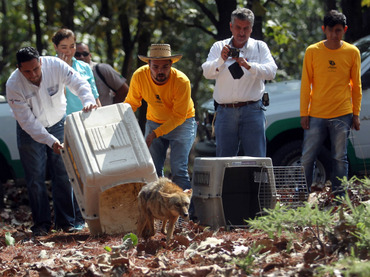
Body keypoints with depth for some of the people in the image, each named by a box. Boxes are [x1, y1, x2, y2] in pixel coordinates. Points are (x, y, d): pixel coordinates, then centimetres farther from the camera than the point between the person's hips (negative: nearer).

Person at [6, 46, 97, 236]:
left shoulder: (56, 66, -24)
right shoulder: (13, 85, -27)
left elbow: (78, 83, -20)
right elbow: (27, 121, -25)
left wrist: (88, 101, -43)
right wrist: (50, 141, -32)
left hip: (58, 124, 2)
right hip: (30, 131, -2)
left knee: (63, 174, 0)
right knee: (35, 179, -2)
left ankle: (65, 221, 6)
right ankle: (42, 223, 6)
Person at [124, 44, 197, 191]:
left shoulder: (181, 81, -27)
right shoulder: (139, 76, -18)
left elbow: (179, 116, -22)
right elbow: (131, 104, -2)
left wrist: (155, 134, -30)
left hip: (181, 123, -3)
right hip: (154, 122, 3)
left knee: (178, 169, -16)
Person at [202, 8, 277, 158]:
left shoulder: (260, 47, 10)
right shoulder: (219, 47, 13)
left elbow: (271, 71, -5)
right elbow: (207, 72, -1)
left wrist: (249, 66, -21)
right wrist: (221, 60, -20)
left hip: (252, 111, -1)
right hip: (225, 111, 1)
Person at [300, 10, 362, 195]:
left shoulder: (352, 52, 3)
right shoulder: (312, 51, 2)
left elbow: (356, 86, 9)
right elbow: (306, 84, 5)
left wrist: (356, 114, 6)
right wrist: (304, 113, 1)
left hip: (342, 115, 0)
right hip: (316, 115, 0)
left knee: (340, 159, 4)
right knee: (307, 158, 1)